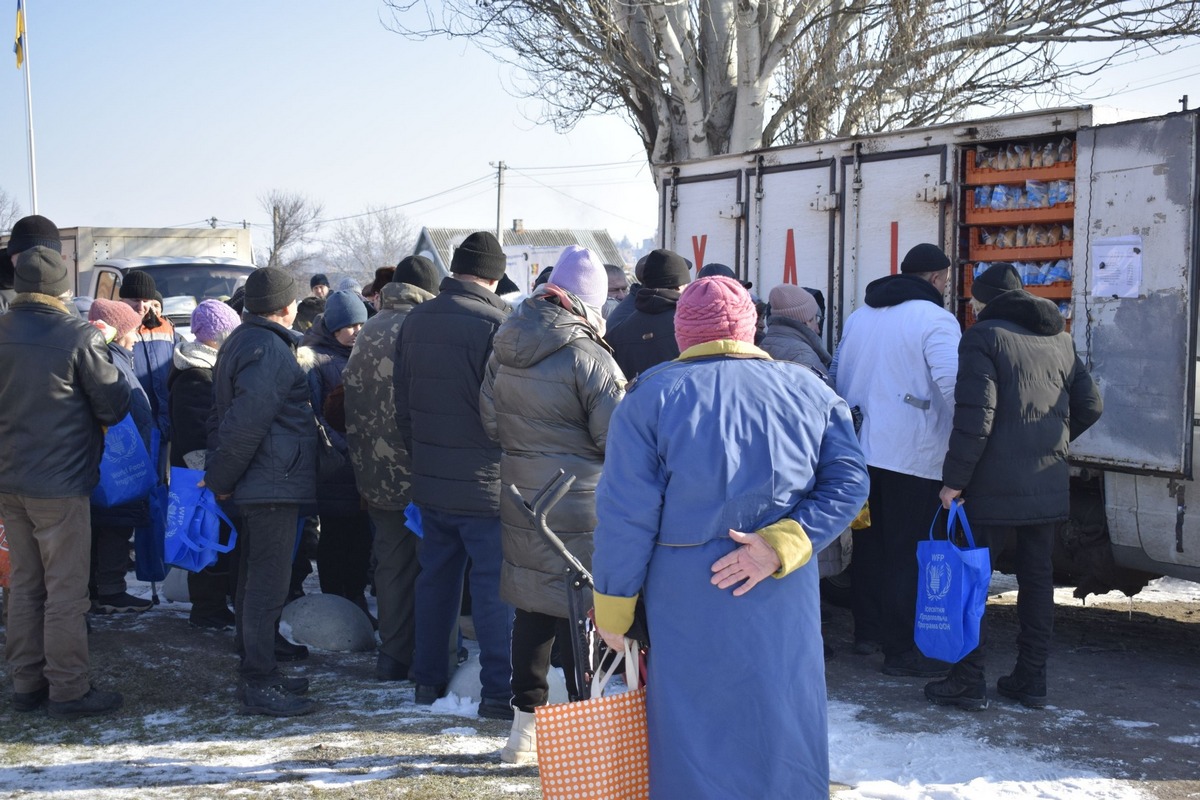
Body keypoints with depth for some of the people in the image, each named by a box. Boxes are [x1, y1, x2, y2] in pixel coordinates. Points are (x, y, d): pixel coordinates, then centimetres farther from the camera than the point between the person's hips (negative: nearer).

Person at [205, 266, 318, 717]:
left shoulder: (241, 342, 17)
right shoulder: (268, 349, -16)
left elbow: (226, 416, 20)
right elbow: (246, 422, -23)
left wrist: (220, 475, 18)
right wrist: (222, 479, -14)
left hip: (259, 486, 11)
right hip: (274, 483, -11)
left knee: (255, 578, 16)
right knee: (268, 584, -7)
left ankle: (257, 672, 26)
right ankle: (260, 684, -3)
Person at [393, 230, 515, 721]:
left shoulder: (415, 321, 6)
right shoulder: (496, 325, -17)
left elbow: (401, 405, 13)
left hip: (429, 481, 6)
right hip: (486, 483, -6)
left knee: (435, 578, 17)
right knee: (494, 588, 1)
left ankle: (427, 680, 25)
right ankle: (498, 693, 3)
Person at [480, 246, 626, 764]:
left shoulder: (503, 351, 6)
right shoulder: (588, 357, -17)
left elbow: (491, 422, 14)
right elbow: (617, 437, -16)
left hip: (521, 501, 7)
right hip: (579, 505, -6)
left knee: (531, 609, 15)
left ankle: (525, 726, 23)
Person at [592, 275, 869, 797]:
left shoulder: (651, 395, -4)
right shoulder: (809, 391, 6)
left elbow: (625, 513, -7)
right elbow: (848, 482, -2)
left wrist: (613, 609, -1)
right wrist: (780, 545, -10)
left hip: (686, 598, -2)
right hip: (784, 601, 2)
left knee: (696, 732, 8)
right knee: (784, 727, 15)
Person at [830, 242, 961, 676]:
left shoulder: (859, 316, 14)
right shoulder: (935, 319, -10)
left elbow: (836, 376, 20)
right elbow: (953, 383, -23)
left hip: (858, 449, 7)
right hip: (911, 455, -7)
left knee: (869, 544, 16)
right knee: (908, 553, -1)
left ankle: (867, 631, 26)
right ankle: (902, 650, 2)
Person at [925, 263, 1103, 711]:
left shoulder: (984, 336, -8)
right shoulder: (1059, 340, 12)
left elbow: (974, 417, -17)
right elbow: (1090, 406, 15)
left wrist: (953, 480, -13)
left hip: (995, 486, -7)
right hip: (1050, 485, 7)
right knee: (1037, 579, 12)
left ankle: (969, 682, 3)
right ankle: (1031, 681, 18)